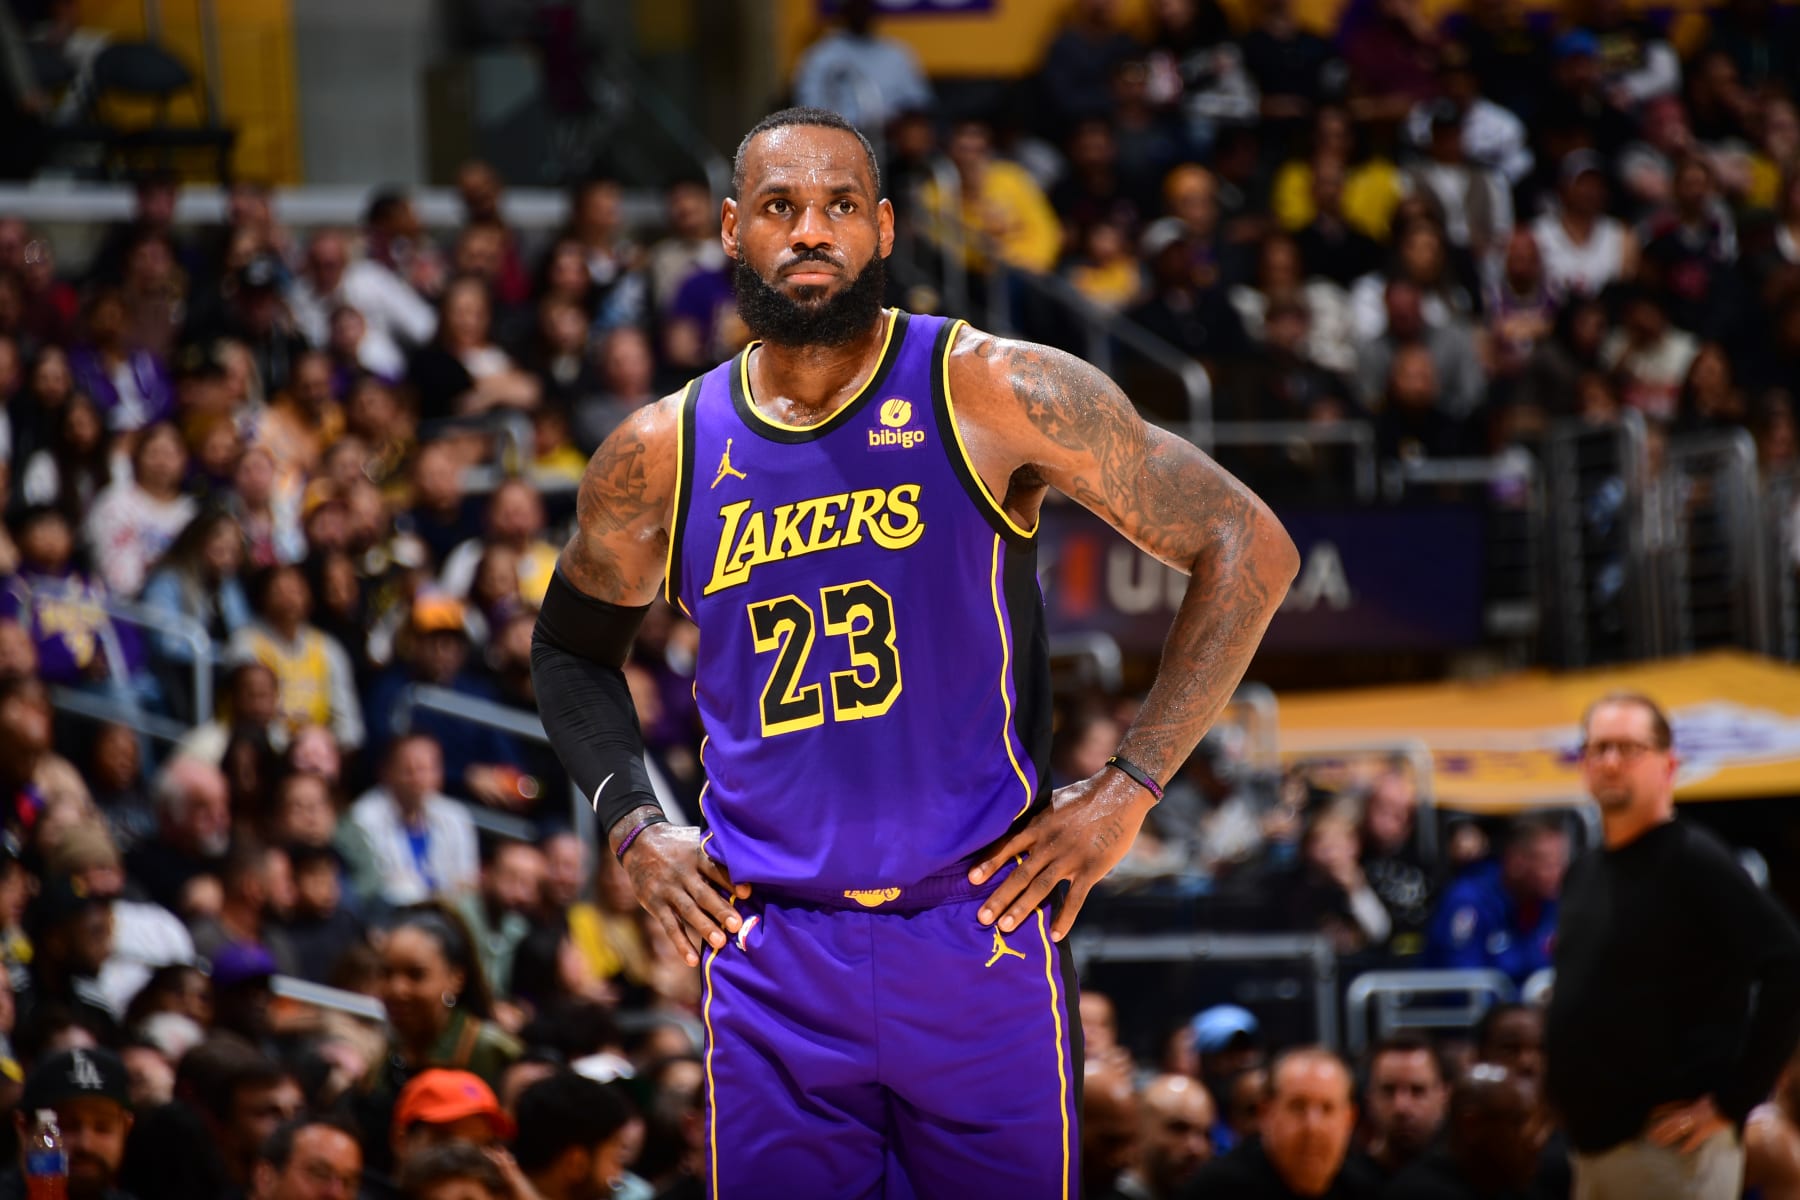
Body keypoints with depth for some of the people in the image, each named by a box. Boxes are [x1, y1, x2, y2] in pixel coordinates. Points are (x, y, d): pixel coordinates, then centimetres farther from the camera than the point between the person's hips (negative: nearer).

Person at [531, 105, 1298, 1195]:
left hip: (981, 935, -2)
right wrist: (635, 827, 9)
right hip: (770, 964, 2)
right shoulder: (662, 458, 5)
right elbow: (572, 649, 25)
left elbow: (1248, 550, -3)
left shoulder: (993, 392, -5)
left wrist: (1125, 796, -6)